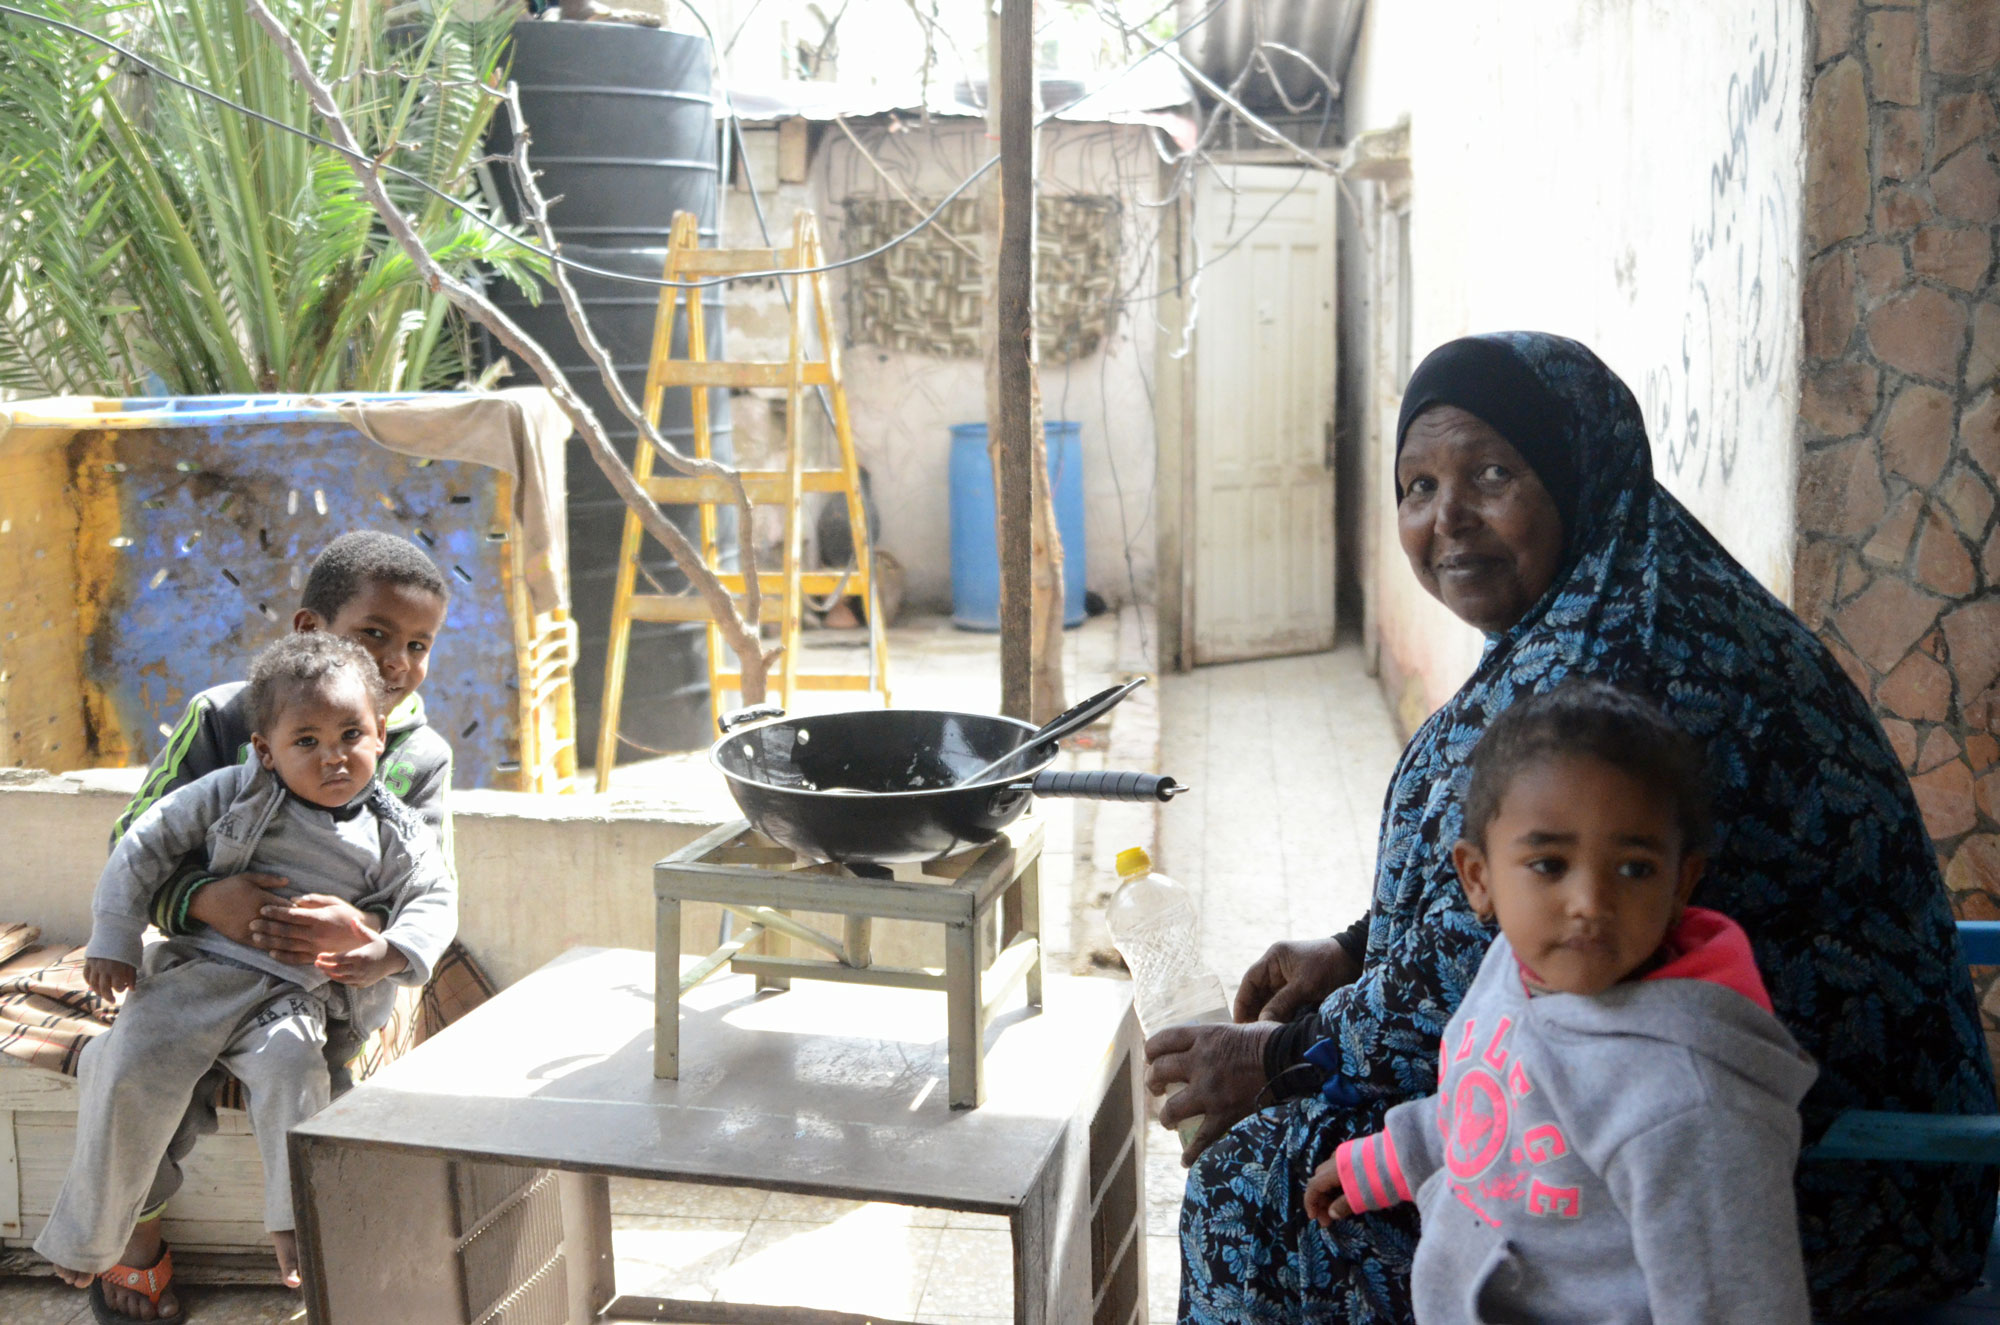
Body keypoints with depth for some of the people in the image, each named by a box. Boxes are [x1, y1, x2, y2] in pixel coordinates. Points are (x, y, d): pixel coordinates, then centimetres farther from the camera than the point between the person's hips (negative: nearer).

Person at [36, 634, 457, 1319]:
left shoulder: (392, 832, 3)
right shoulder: (236, 793, 0)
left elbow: (435, 896, 7)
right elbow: (148, 842, 5)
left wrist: (391, 953, -14)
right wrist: (114, 939, 2)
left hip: (296, 996, 0)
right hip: (199, 969, 0)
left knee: (291, 1067, -30)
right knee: (128, 1069, -17)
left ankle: (298, 1226, -18)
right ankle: (85, 1241, 2)